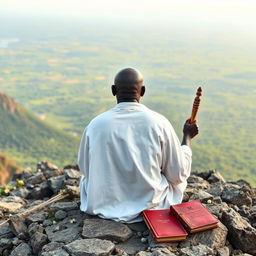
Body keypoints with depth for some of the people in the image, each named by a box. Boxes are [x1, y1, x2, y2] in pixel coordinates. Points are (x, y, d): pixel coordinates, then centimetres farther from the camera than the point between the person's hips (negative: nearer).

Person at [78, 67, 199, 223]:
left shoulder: (96, 124, -12)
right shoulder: (159, 123, -16)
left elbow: (85, 168, 3)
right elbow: (179, 174, -6)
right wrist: (188, 137, 8)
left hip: (103, 206, 1)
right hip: (149, 206, 0)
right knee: (176, 180, 29)